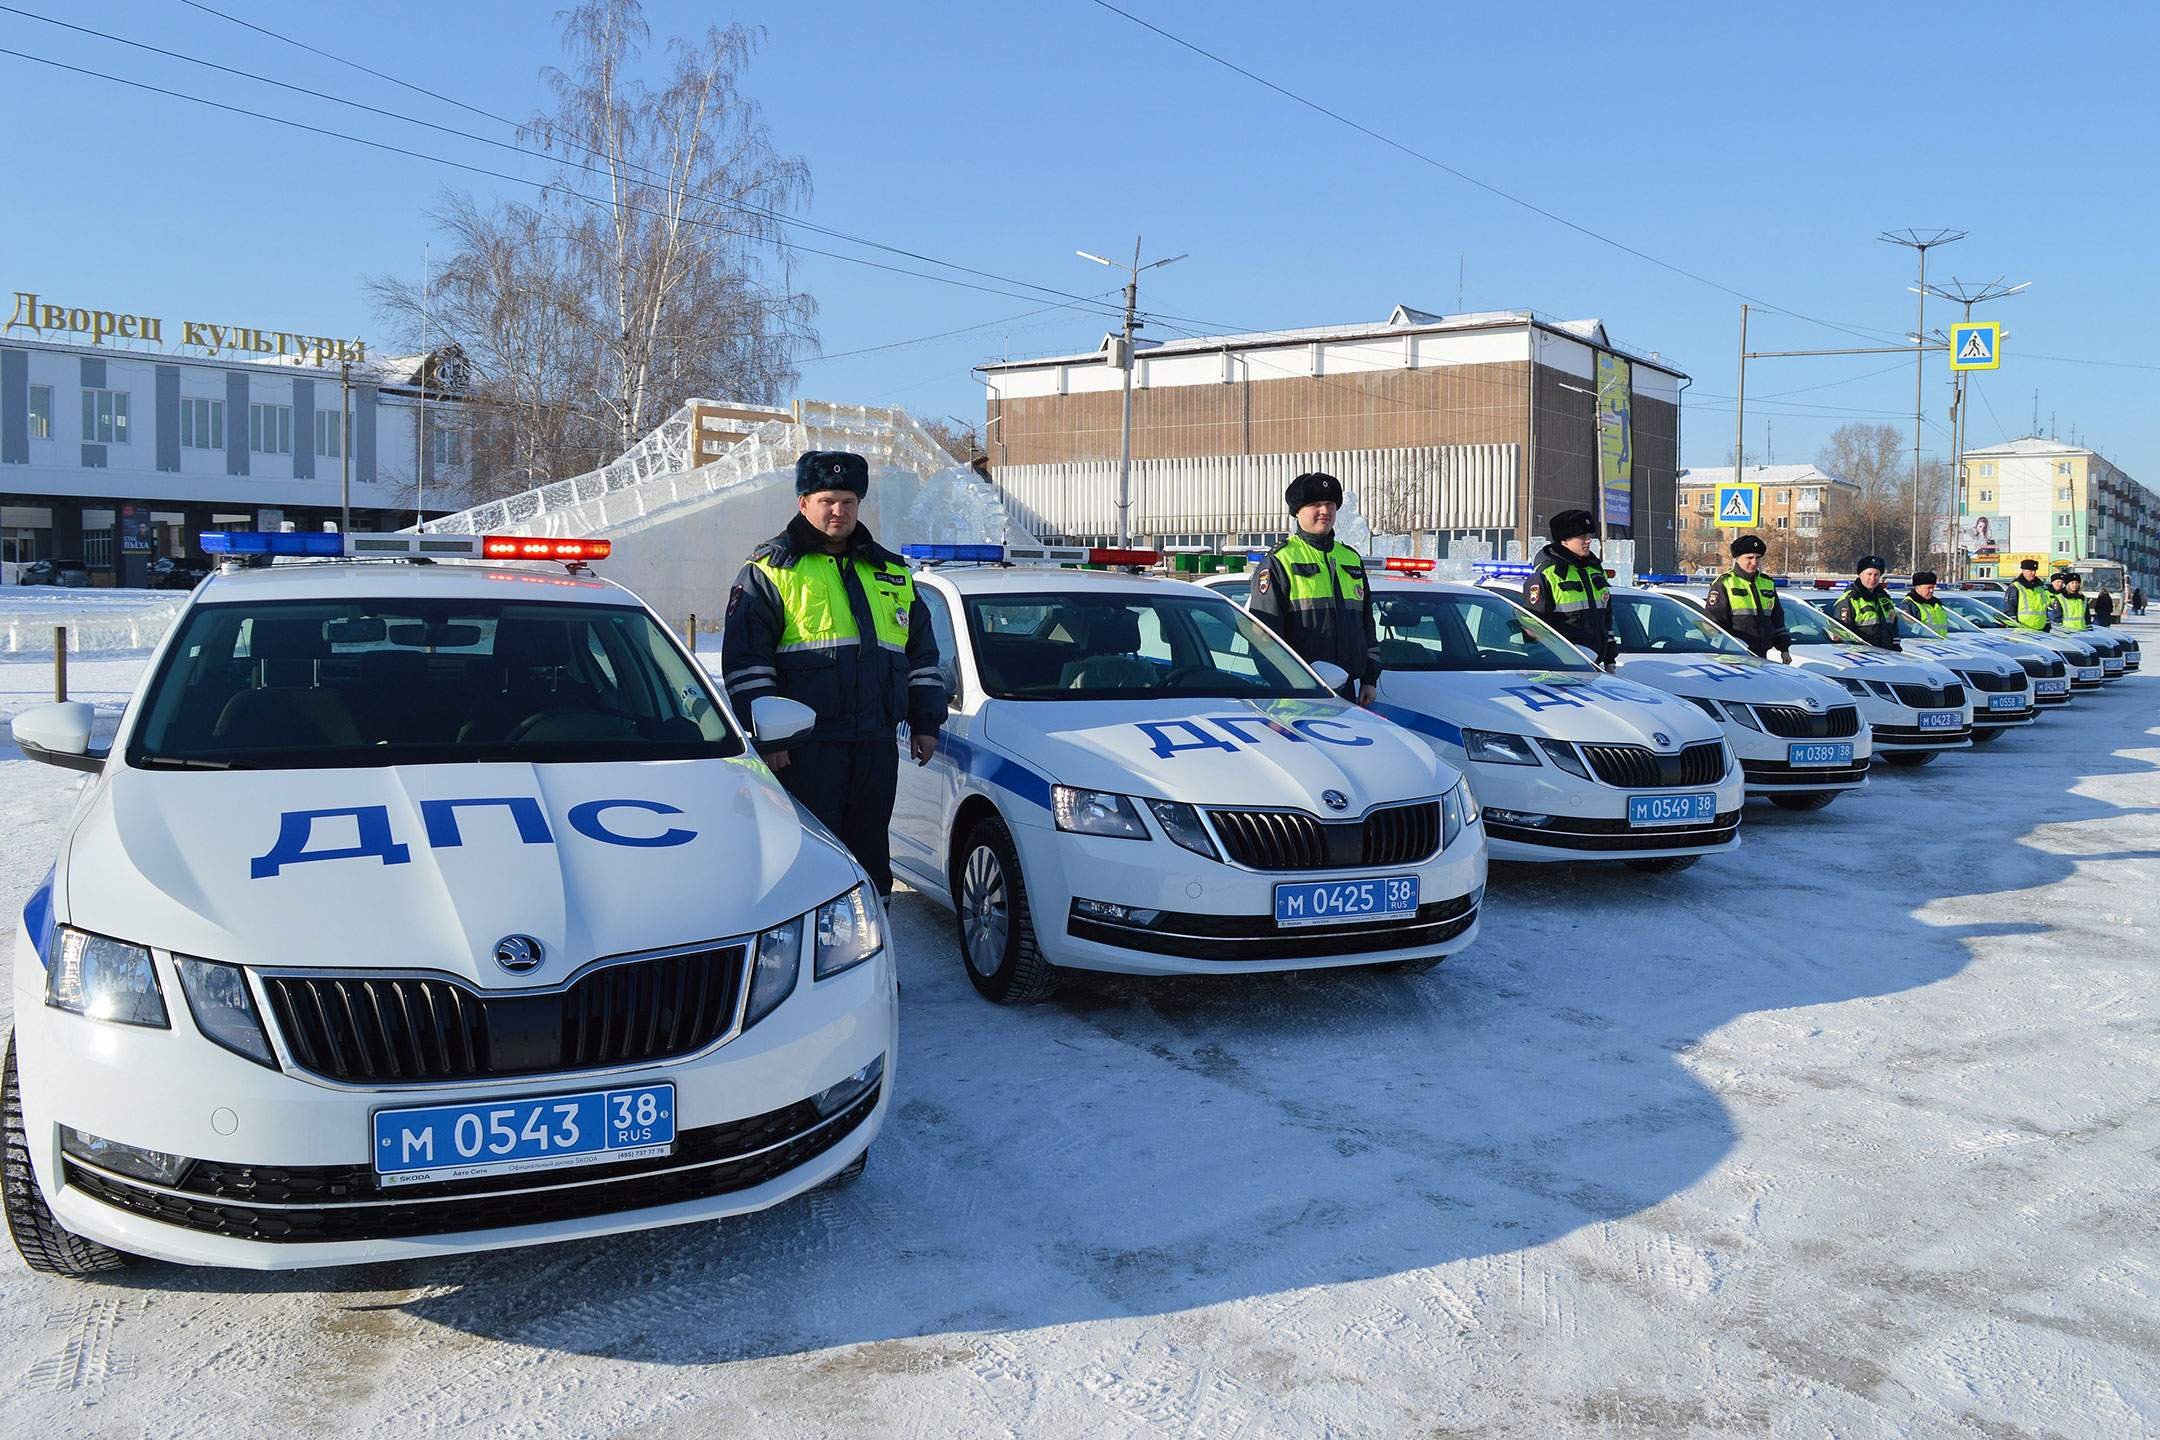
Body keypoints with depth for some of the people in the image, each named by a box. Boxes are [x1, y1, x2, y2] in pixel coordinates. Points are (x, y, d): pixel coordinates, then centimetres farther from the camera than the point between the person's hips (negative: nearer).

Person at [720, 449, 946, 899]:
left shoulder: (891, 573, 18)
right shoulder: (771, 569, 3)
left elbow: (923, 651, 22)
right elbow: (745, 659, -3)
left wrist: (925, 722, 14)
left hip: (877, 745, 5)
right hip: (805, 747, -5)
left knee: (870, 857, 12)